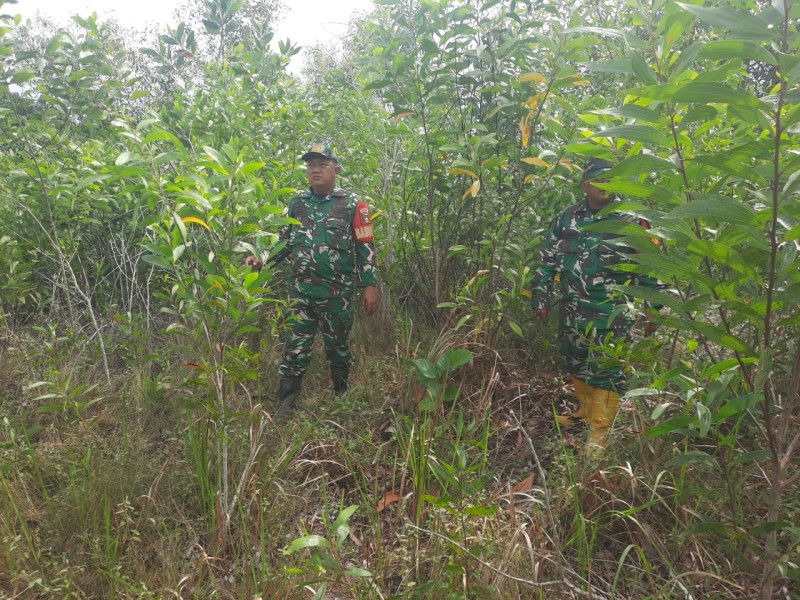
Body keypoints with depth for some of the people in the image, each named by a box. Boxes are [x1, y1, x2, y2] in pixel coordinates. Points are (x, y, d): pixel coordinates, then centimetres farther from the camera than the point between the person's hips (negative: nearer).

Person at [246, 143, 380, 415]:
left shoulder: (353, 205, -2)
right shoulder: (297, 203, 9)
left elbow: (365, 248, -3)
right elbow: (286, 241, 16)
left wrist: (370, 285, -10)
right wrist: (263, 259, 0)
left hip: (338, 293, -2)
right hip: (301, 291, 3)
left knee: (338, 347, 11)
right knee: (295, 348, 3)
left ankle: (342, 398, 30)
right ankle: (285, 406, 12)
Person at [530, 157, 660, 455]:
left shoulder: (631, 221, -2)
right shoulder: (566, 218, 6)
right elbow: (548, 259, 9)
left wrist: (652, 306, -4)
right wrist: (541, 297, 6)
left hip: (613, 313, -4)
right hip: (572, 311, 4)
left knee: (606, 370, -4)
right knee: (576, 364, 17)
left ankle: (599, 432, 6)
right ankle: (586, 410, 38)